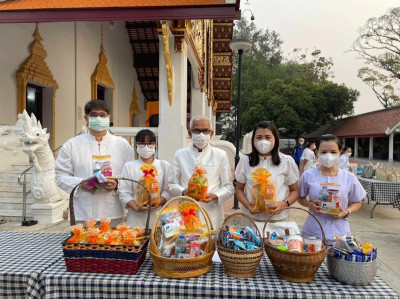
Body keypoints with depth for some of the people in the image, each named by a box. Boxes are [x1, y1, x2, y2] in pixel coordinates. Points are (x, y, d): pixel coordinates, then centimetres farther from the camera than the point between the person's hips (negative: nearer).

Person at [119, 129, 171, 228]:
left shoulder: (164, 165, 9)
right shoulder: (129, 166, 8)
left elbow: (168, 190, 1)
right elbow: (124, 193, 2)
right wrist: (136, 207, -13)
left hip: (158, 215, 0)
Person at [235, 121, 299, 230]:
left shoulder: (286, 161, 0)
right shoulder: (245, 160, 2)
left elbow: (295, 191, 6)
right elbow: (239, 189, 8)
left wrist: (284, 204, -14)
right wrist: (248, 206, -11)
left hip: (278, 218, 0)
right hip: (250, 218, 1)